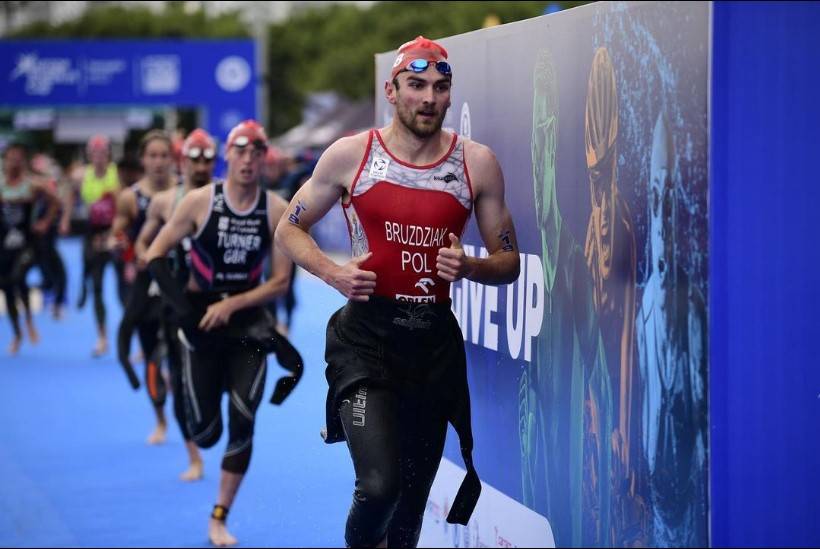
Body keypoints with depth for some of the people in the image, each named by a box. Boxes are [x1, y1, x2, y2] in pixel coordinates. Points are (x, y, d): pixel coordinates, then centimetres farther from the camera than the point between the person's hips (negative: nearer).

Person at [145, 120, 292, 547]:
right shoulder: (199, 202, -9)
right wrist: (182, 306, -15)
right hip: (202, 322, -1)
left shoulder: (277, 211, -6)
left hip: (248, 321, 1)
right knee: (205, 434, -1)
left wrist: (231, 305, -16)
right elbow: (155, 255, -4)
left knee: (242, 424, -8)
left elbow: (280, 281, -5)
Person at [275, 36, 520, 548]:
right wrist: (332, 272, -9)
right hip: (366, 336, -3)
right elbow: (290, 229, 10)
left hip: (436, 339, 3)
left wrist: (469, 268, -13)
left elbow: (509, 262, 9)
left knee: (413, 499, 12)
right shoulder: (350, 155, -1)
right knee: (380, 486, -20)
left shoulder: (477, 163, 3)